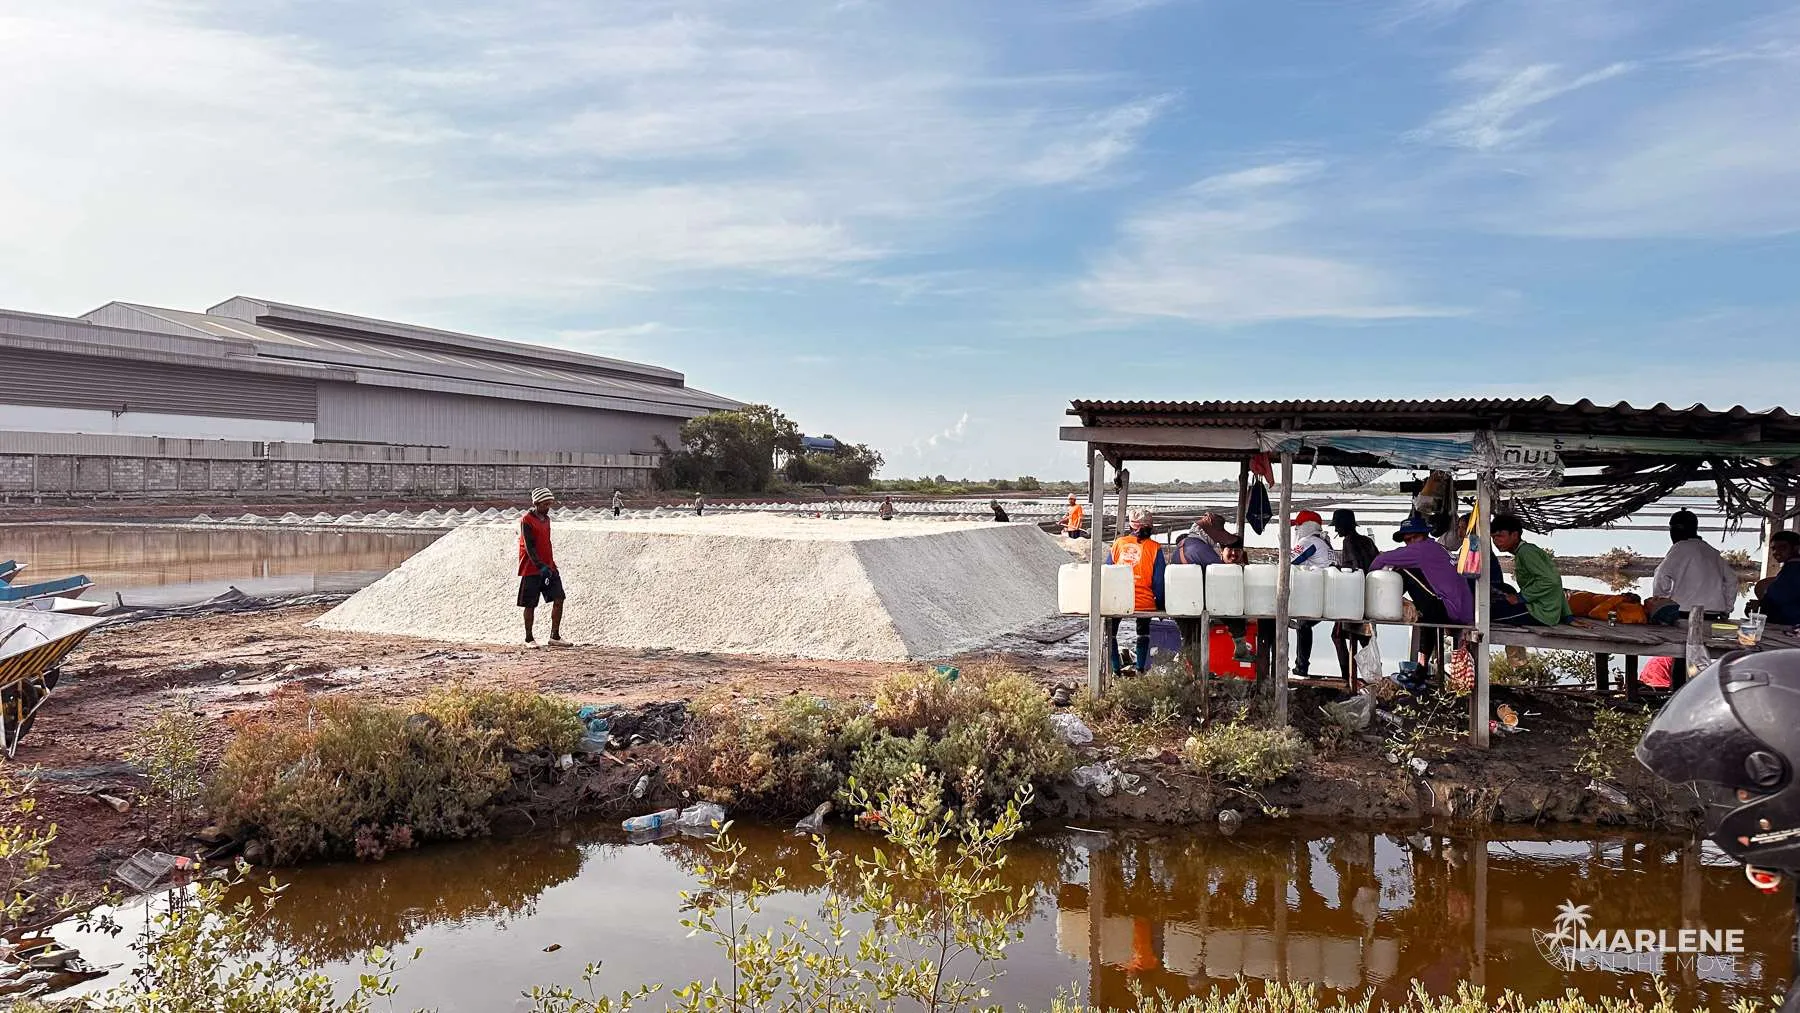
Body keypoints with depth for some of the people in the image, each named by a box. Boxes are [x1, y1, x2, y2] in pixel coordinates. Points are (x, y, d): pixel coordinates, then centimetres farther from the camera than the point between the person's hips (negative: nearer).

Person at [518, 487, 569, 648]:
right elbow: (529, 547, -18)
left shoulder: (546, 518, 13)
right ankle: (529, 639, 14)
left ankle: (555, 637, 4)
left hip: (549, 567, 7)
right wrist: (541, 566, -26)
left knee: (558, 599, -2)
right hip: (532, 569, -7)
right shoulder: (526, 520, -11)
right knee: (530, 605, 2)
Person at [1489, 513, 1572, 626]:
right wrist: (1567, 616, 21)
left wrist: (1521, 597, -17)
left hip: (1541, 613, -10)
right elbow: (1556, 583, 21)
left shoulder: (1526, 551, -12)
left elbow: (1552, 580, -24)